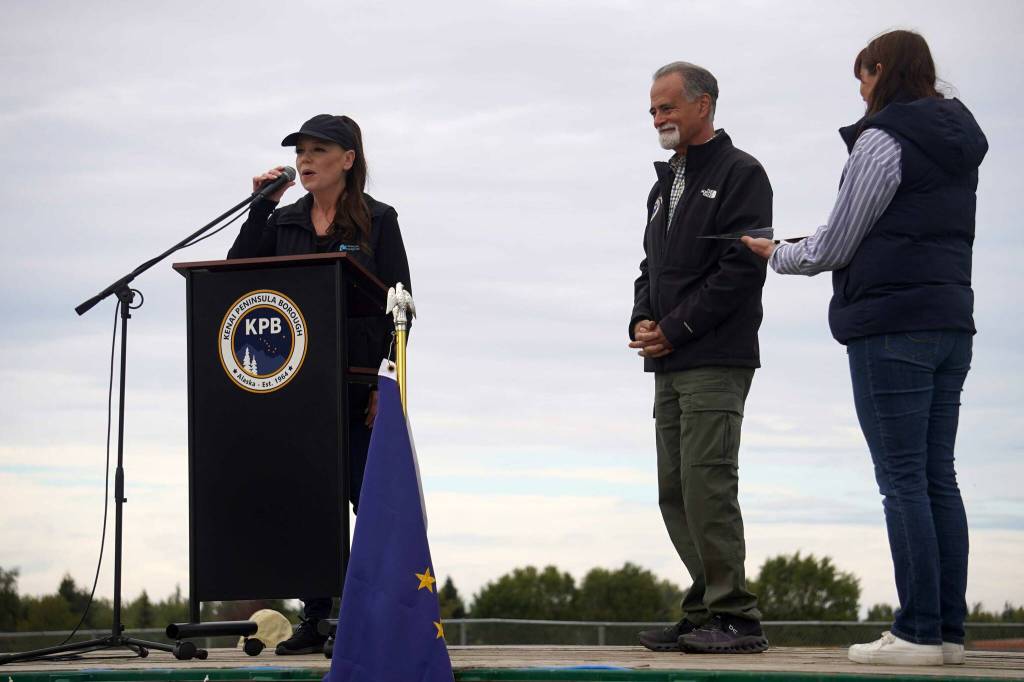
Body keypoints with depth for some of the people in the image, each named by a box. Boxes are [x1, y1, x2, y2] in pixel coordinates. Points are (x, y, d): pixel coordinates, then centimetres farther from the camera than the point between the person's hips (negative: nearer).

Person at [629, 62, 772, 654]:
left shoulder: (741, 175, -4)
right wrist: (642, 321, 4)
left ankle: (733, 616, -10)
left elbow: (742, 269, -14)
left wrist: (674, 329, -14)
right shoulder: (665, 185, 22)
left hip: (716, 361, -9)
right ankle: (706, 612, 12)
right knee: (676, 491, 7)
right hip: (670, 366, 9)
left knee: (707, 484, -14)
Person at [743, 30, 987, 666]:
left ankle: (918, 631, -8)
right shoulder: (959, 143, 16)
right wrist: (804, 246, 23)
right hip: (950, 323, 8)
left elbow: (835, 247, -7)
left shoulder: (883, 141, -9)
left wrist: (777, 255, 12)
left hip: (892, 328, -8)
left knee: (903, 481, -7)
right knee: (938, 478, 8)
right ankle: (949, 630, 7)